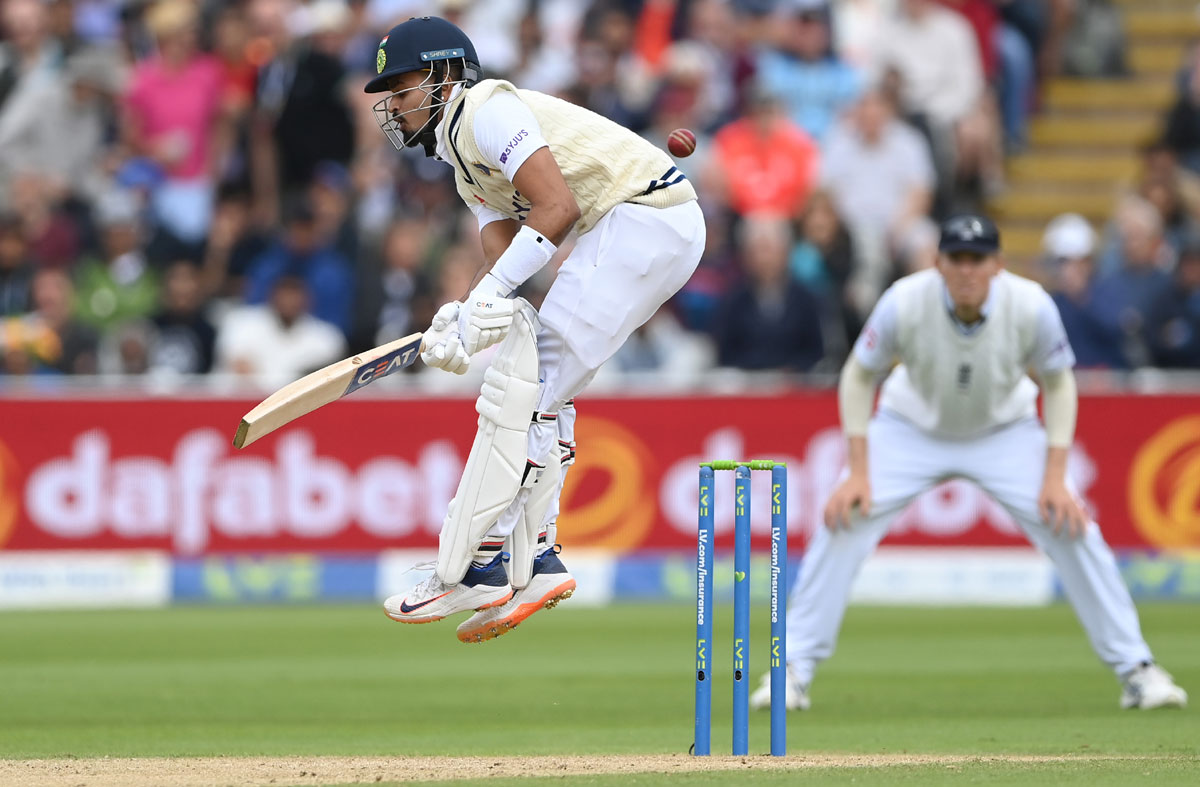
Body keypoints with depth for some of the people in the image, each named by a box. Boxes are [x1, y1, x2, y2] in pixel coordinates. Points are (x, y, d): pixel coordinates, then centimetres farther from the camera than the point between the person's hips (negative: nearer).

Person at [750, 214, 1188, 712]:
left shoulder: (1032, 307, -28)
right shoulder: (905, 303, -29)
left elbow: (1057, 384, -10)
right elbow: (859, 376, -13)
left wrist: (1055, 477, -18)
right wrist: (859, 472, -19)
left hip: (1005, 432, 0)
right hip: (912, 428, 0)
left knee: (1070, 526, -14)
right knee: (845, 519, -17)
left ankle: (1135, 670, 0)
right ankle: (794, 669, -6)